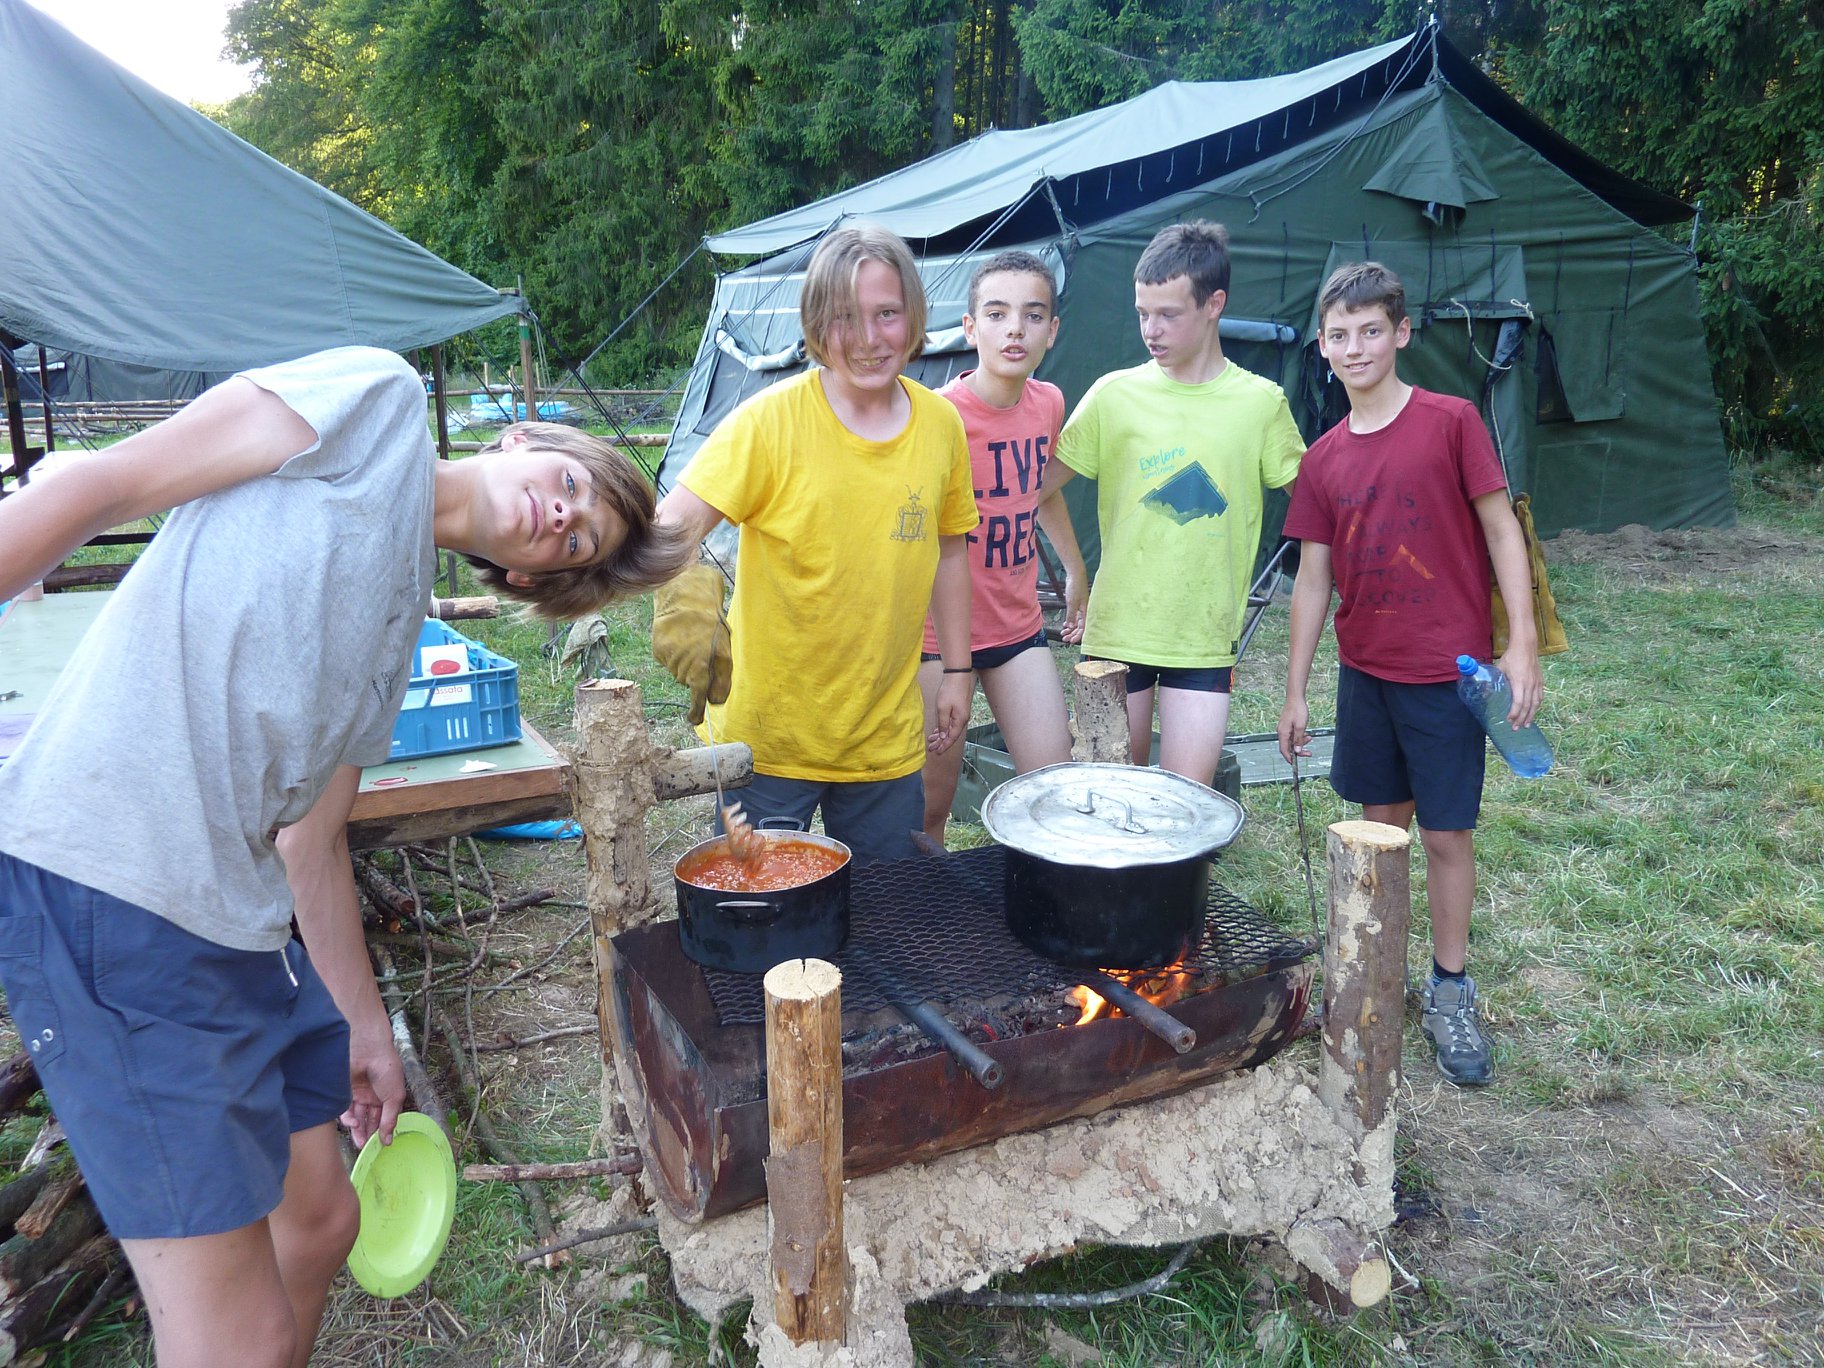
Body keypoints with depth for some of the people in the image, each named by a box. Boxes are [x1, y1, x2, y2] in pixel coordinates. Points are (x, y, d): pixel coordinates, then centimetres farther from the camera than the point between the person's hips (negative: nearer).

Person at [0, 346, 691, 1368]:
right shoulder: (377, 402, -2)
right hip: (102, 889, -9)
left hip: (237, 925, 9)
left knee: (321, 1222, 21)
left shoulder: (400, 626, 18)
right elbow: (98, 487, -10)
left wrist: (366, 1025, 25)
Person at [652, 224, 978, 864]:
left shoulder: (941, 423, 0)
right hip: (768, 735, -3)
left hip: (888, 737, 4)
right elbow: (673, 526, -19)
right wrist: (681, 594, -40)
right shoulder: (773, 417, -13)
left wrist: (957, 670, 13)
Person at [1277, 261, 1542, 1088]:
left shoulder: (1450, 422, -7)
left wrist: (1523, 642, -12)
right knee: (1382, 820, 15)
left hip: (1447, 671, -4)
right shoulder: (1324, 459, 4)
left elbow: (1501, 531, -5)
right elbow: (1313, 578, 7)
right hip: (1365, 672, 4)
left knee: (1447, 832, 4)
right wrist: (1295, 693, 7)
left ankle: (1450, 995, 20)